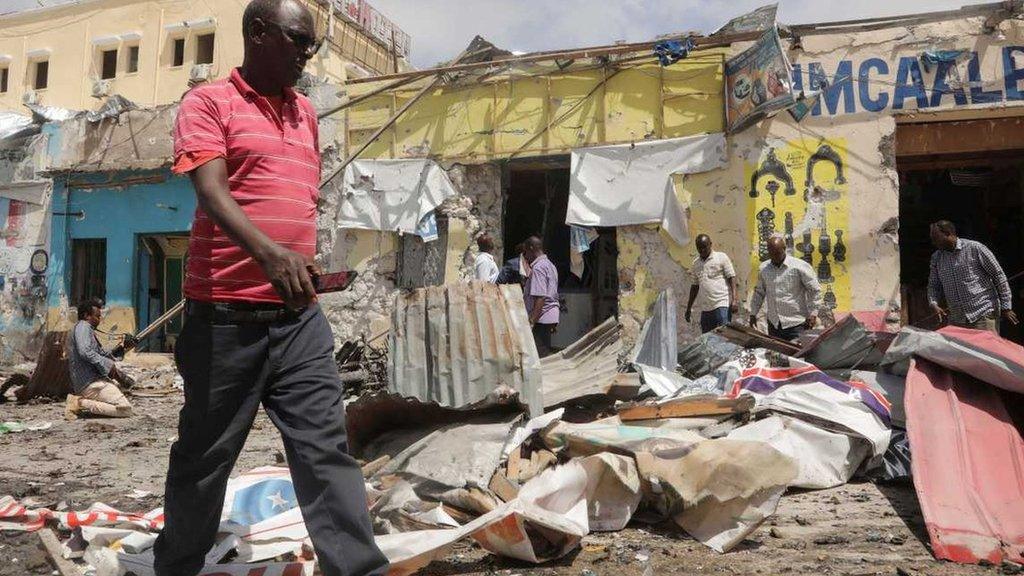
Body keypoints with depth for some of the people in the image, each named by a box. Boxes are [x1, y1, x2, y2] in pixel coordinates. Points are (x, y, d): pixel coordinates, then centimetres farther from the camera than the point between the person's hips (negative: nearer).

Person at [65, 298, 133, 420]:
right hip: (91, 382, -10)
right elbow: (85, 352, -25)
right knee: (126, 410, -17)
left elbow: (101, 354, 28)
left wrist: (121, 348, 15)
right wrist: (108, 365, -23)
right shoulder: (83, 326, -7)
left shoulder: (85, 328, 24)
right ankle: (81, 403, -15)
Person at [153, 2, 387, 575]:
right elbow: (211, 191, -17)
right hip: (226, 318, -4)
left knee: (327, 448, 0)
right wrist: (270, 253, -33)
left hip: (301, 318, 5)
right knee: (205, 455, 10)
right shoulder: (209, 102, -2)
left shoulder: (306, 112, 17)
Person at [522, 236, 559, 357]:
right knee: (546, 352, 12)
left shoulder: (538, 267, -14)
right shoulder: (550, 265, 17)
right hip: (552, 316, 10)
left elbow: (540, 297, -22)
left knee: (540, 354, -8)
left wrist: (532, 321, -24)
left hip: (541, 319, -10)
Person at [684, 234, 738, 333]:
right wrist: (689, 307, 19)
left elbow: (731, 278, -4)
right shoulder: (696, 263, 15)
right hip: (705, 309, 5)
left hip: (722, 305, -5)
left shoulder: (721, 257, 1)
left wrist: (734, 300, -15)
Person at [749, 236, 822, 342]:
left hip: (796, 324, -4)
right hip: (773, 324, 5)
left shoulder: (799, 266, -8)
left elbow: (815, 290, -4)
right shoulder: (763, 268, 6)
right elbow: (759, 292, 18)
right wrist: (753, 313, 16)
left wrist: (813, 314, -8)